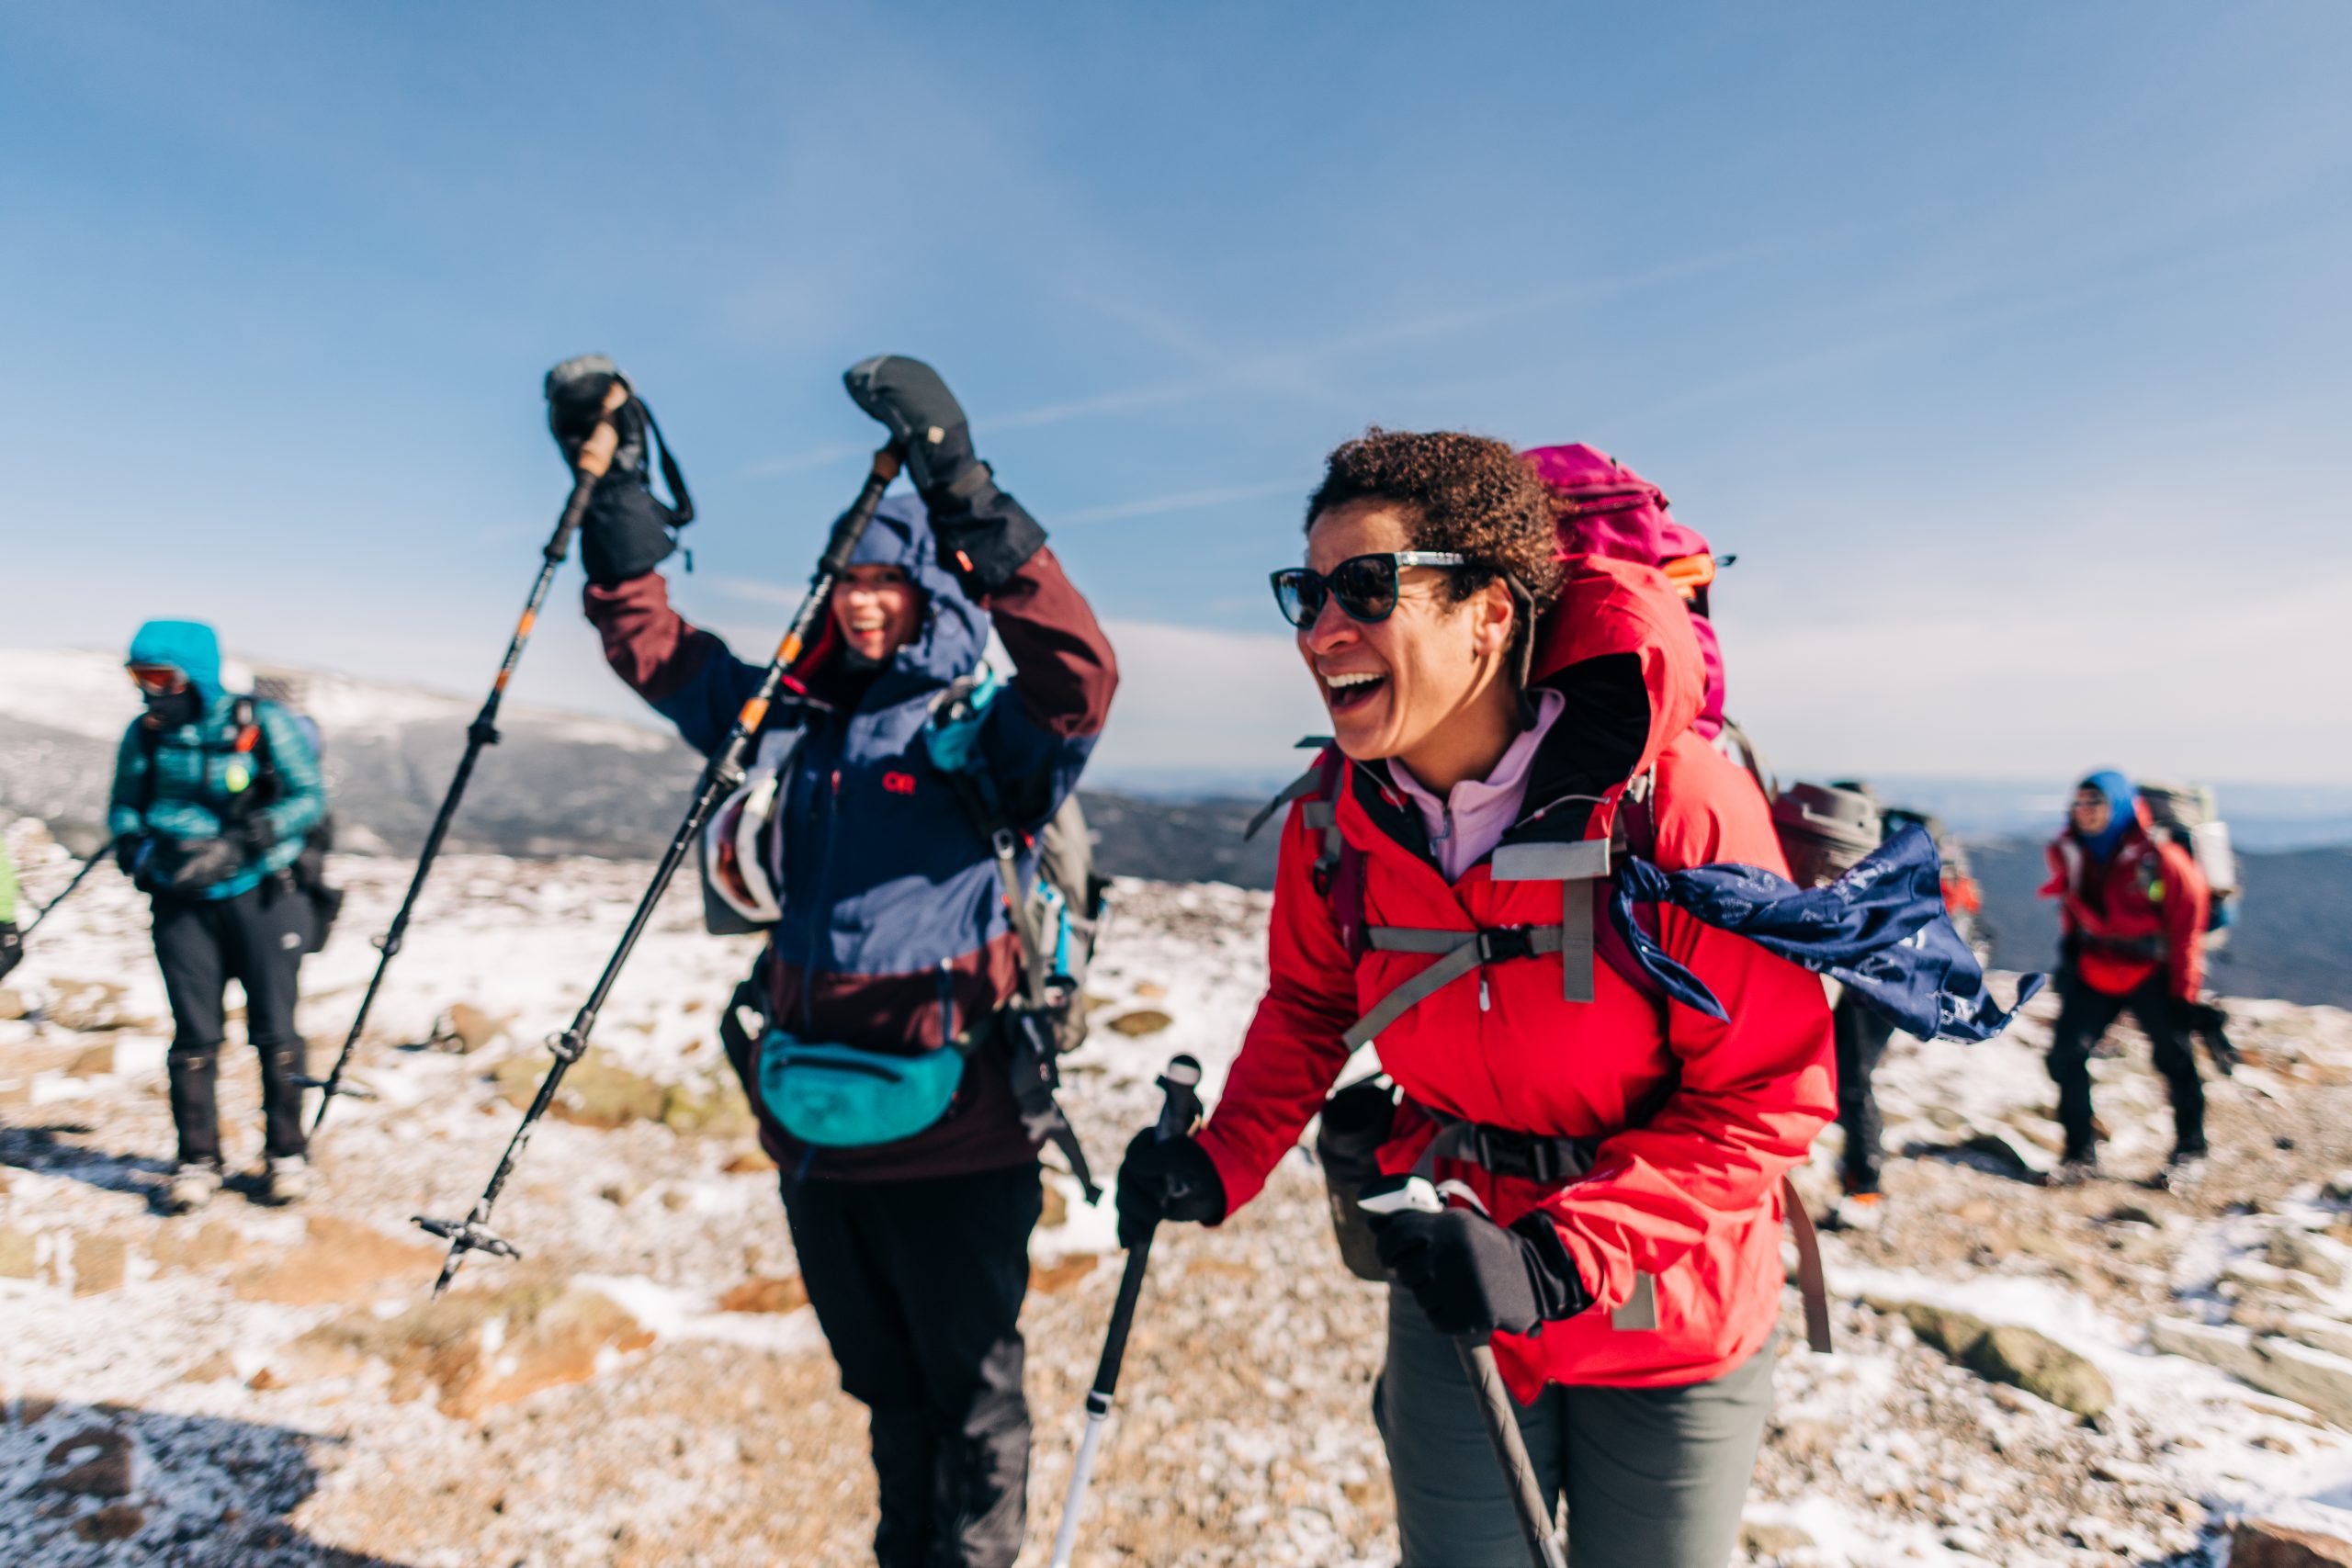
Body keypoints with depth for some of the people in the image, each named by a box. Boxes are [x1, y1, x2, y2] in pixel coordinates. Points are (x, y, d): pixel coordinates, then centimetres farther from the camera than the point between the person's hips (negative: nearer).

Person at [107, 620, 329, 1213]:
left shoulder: (265, 725, -7)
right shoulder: (144, 735, 4)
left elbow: (310, 796, -10)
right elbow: (122, 805, 13)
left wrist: (236, 845, -20)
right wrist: (134, 845, -9)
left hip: (261, 895, -3)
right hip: (182, 904, 3)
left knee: (273, 1031, 2)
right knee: (194, 1035, 3)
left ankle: (286, 1155, 15)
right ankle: (198, 1160, 17)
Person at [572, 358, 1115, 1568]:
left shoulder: (990, 733, -7)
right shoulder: (800, 721, 9)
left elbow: (1078, 676, -27)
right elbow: (652, 645, 13)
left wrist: (961, 491, -34)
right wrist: (612, 492, 1)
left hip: (951, 1134, -6)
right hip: (814, 1126, 6)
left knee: (970, 1389, 12)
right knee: (886, 1387, 24)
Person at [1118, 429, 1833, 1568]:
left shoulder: (1682, 806, -26)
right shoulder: (1336, 817, -13)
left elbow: (1764, 1100, -19)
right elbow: (1309, 1005, 5)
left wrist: (1556, 1261, -28)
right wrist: (1223, 1164, -9)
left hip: (1665, 1326, -2)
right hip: (1451, 1307, 3)